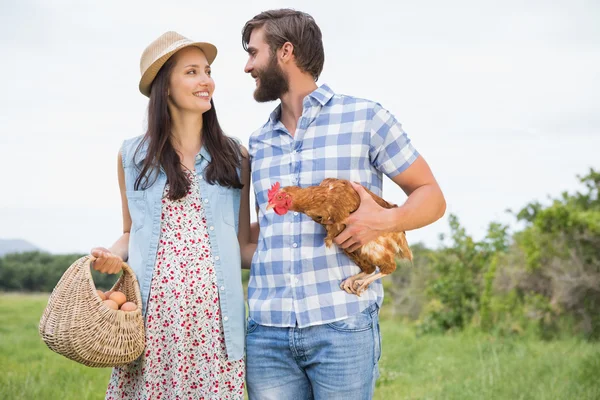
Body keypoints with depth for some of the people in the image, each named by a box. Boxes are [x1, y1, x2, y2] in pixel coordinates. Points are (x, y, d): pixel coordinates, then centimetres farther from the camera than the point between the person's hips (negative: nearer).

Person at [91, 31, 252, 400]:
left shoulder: (234, 156, 8)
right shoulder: (133, 155, 9)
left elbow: (242, 240, 11)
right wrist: (114, 255, -1)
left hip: (214, 317, 0)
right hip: (151, 317, 0)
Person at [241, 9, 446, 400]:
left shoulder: (365, 118, 3)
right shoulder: (258, 143, 17)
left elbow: (431, 197, 4)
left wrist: (385, 220, -15)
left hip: (343, 327, -4)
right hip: (266, 330, 4)